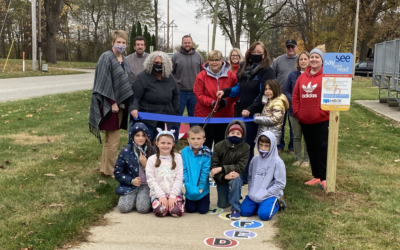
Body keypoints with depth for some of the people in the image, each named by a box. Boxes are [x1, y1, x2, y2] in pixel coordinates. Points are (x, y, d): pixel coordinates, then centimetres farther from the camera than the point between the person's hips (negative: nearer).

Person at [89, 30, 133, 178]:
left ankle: (105, 168, 25)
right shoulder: (106, 58, -11)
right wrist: (112, 103, -20)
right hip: (110, 104, -8)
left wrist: (128, 103, 11)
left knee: (110, 138, 15)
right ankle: (109, 171, 6)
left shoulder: (124, 61, 13)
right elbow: (104, 82, -17)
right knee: (113, 139, -5)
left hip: (120, 103, 8)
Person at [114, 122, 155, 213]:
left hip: (146, 185, 0)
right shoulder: (125, 151, -2)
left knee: (143, 208, -23)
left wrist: (146, 165, -15)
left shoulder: (151, 151, 0)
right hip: (130, 185, 1)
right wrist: (131, 181, -11)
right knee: (124, 208, -19)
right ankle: (134, 197, 13)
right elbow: (117, 172, 2)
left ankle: (147, 198, 12)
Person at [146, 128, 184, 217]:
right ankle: (157, 203, 7)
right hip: (158, 193, 0)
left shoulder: (177, 157, 4)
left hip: (174, 192, 0)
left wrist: (172, 195, -11)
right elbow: (151, 180, -1)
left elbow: (179, 178, -1)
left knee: (177, 211, -25)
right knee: (160, 211, -27)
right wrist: (161, 195, -12)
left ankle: (172, 202, 8)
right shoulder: (152, 159, 4)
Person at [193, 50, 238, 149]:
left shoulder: (230, 75, 0)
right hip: (205, 115, -2)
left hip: (225, 116, 2)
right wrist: (212, 102, -20)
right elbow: (199, 94, -7)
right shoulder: (202, 76, -5)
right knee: (206, 143, 5)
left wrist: (226, 101, -18)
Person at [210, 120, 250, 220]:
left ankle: (235, 209, -25)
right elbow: (214, 166, -17)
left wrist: (221, 169, -30)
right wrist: (224, 176, -35)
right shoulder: (219, 146, -14)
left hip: (235, 176, -2)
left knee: (236, 178, -37)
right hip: (221, 179, 2)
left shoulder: (245, 147, -16)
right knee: (222, 205, 5)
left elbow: (240, 167, -23)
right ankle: (233, 195, 40)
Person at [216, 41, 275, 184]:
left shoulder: (267, 71, -8)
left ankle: (245, 177, 14)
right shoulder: (245, 68, 12)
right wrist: (225, 92, 5)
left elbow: (264, 94, -16)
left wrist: (250, 109, -21)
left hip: (255, 115, -6)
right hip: (240, 112, 6)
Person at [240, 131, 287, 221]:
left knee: (264, 215, -25)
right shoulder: (255, 159, 4)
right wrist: (252, 191, -3)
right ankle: (258, 203, 16)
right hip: (255, 195, 5)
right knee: (244, 211, -10)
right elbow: (250, 177, 13)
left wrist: (264, 194, -15)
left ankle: (276, 203, 7)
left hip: (270, 194, -4)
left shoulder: (277, 162, -12)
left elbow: (280, 184, -12)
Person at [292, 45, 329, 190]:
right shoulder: (303, 76, 11)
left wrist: (325, 112, -14)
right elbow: (295, 96, 11)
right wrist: (297, 112, 3)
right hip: (305, 120, 6)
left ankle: (324, 178, 5)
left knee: (322, 148, -2)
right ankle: (316, 176, 23)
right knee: (311, 149, 13)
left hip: (321, 120, -6)